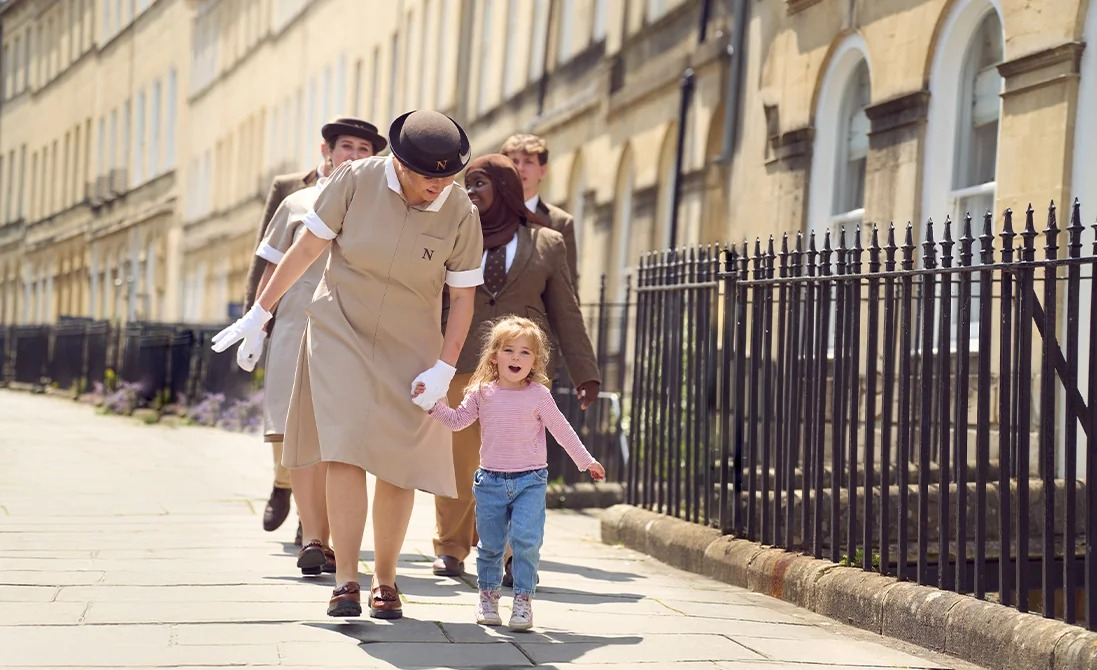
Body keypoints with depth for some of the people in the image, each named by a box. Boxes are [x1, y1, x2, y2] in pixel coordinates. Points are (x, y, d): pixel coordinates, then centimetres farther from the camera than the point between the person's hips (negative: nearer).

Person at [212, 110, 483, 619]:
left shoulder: (461, 214, -10)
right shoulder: (356, 181, -12)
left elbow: (463, 296, -3)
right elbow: (306, 248, -3)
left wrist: (444, 370, -10)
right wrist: (259, 313, 2)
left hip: (407, 348, 1)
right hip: (340, 333, -1)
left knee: (399, 465, 0)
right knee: (346, 450, -14)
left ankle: (385, 580, 14)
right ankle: (345, 583, -14)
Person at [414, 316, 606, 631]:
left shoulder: (538, 395, -3)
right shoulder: (482, 393, 3)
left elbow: (562, 430, 4)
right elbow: (456, 421, 9)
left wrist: (586, 461, 8)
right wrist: (434, 404, -5)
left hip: (530, 481, -2)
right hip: (491, 481, 2)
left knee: (526, 541, -12)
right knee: (490, 544, 9)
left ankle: (523, 599, -1)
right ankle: (488, 596, 26)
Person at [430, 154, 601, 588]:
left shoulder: (547, 244, 11)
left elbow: (566, 315, 12)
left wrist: (585, 373, 8)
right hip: (461, 365, 1)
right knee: (458, 461, 2)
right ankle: (450, 549, 15)